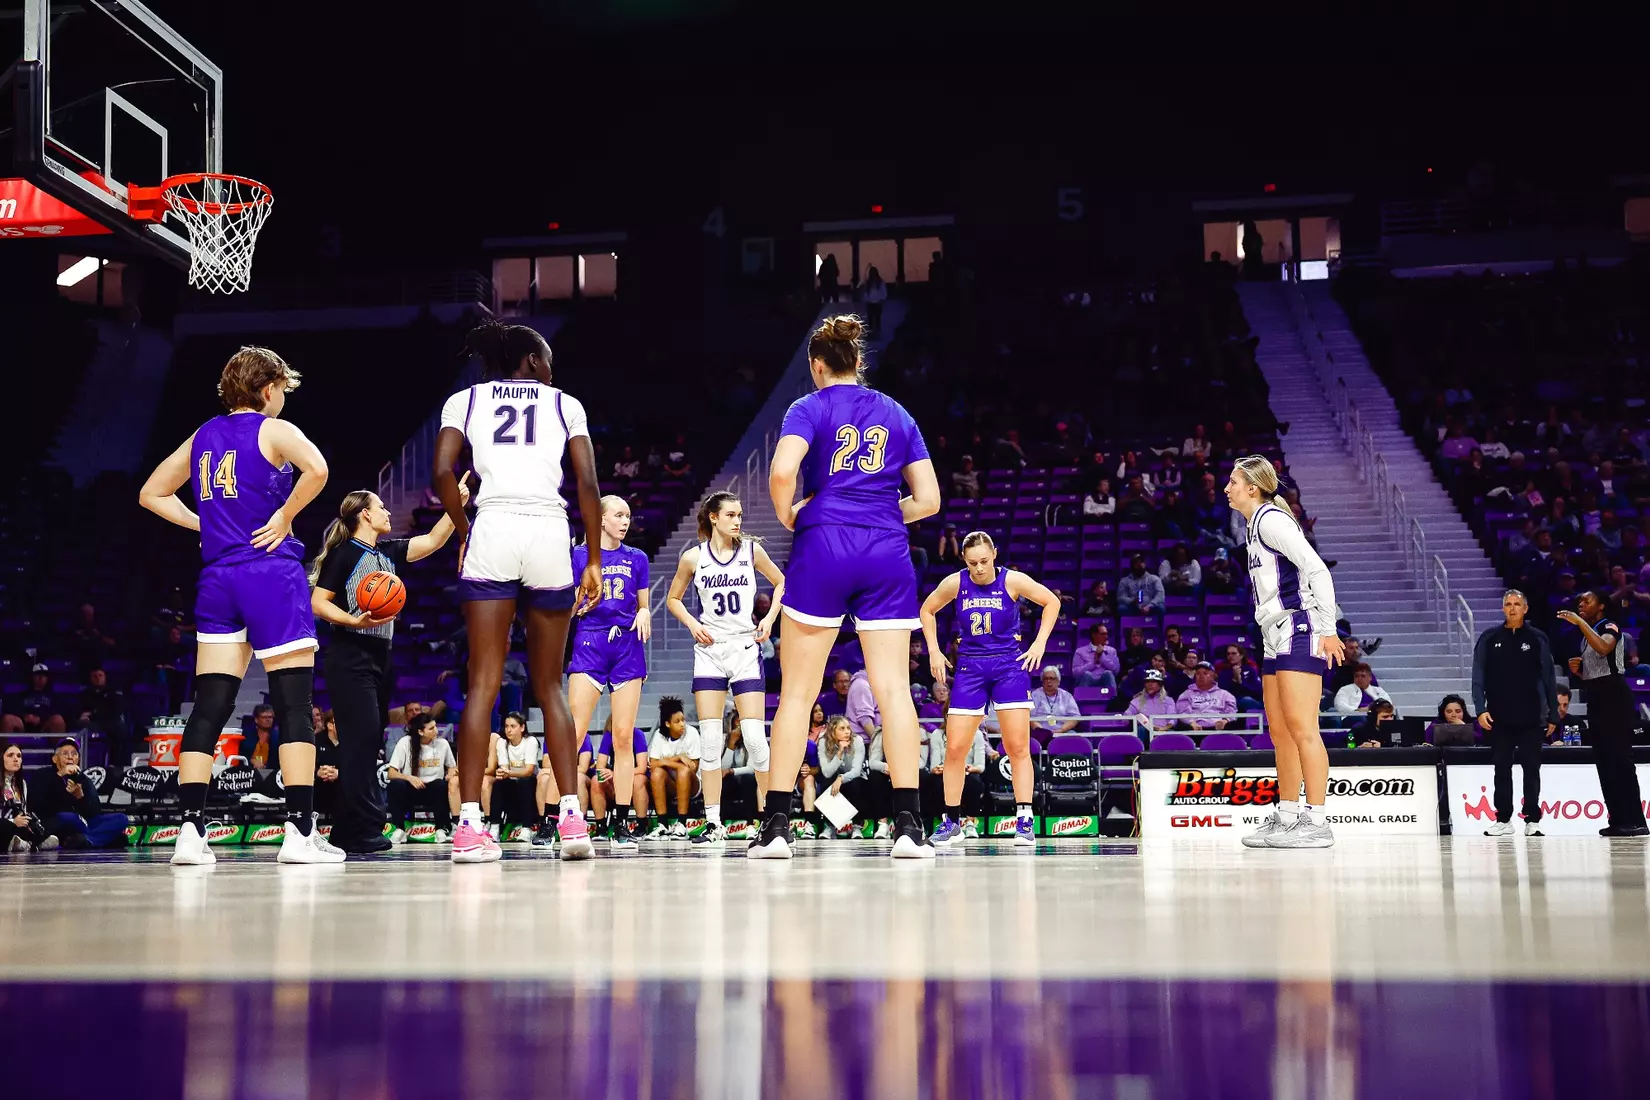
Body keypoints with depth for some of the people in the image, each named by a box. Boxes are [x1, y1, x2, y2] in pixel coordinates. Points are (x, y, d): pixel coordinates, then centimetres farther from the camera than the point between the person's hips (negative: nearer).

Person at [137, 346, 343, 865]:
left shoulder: (203, 436, 16)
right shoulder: (274, 430, -2)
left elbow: (151, 494, 24)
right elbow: (316, 469, -23)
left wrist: (204, 525, 18)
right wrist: (284, 516, -10)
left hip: (217, 579, 6)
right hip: (272, 574, -6)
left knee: (209, 706, 3)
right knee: (294, 703, -3)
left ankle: (190, 831, -3)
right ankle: (300, 831, -6)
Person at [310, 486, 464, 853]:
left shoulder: (388, 552, 15)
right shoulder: (344, 553, -6)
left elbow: (433, 541, 14)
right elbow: (318, 603, -9)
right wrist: (355, 621, -23)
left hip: (379, 656, 9)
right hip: (350, 656, -9)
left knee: (369, 742, 9)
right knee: (361, 737, -14)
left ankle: (347, 830, 14)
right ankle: (363, 828, -13)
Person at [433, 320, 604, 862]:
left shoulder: (466, 400, 15)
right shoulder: (564, 403, 15)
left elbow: (443, 471, 0)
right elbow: (588, 483, 5)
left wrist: (465, 533, 12)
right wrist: (594, 562, 9)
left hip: (493, 529, 0)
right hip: (551, 531, 0)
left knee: (483, 683, -1)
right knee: (550, 685, 11)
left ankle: (469, 824, -9)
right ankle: (571, 817, 3)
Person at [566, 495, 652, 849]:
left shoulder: (636, 558, 14)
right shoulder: (578, 556, 6)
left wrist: (644, 614, -4)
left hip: (627, 647, 3)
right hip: (589, 644, -2)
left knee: (623, 738, 0)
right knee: (573, 733, -12)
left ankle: (622, 824, 3)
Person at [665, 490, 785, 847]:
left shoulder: (751, 550, 1)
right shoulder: (693, 557, 1)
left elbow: (781, 583, 15)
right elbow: (673, 598, 13)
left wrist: (770, 618, 2)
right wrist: (692, 624, -3)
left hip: (746, 648, -1)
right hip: (709, 650, 1)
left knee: (755, 736, -8)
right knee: (710, 739, -1)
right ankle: (713, 823, 3)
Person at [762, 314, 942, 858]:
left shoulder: (809, 408, 4)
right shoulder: (896, 414, 15)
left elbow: (782, 472, -15)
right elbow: (928, 499, 12)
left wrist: (788, 517, 3)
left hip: (823, 547, -2)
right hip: (887, 554, 3)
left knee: (798, 691, 3)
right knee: (894, 687, -2)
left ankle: (777, 825, 1)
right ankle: (908, 825, -7)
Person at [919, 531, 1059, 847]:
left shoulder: (1012, 581, -8)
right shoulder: (955, 583, -4)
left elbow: (1051, 602, 4)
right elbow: (927, 610, 13)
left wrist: (1039, 643, -3)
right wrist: (934, 651, 5)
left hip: (1009, 666, -2)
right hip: (970, 667, 2)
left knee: (1018, 746, -7)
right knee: (955, 749, -1)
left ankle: (1024, 820, -3)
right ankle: (952, 821, 12)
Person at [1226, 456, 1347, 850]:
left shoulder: (1271, 519, -10)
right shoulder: (1256, 525, 20)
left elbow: (1317, 569, -18)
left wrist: (1328, 630, -21)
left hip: (1299, 630, -10)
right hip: (1276, 638, 10)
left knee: (1301, 727, -13)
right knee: (1280, 732, 11)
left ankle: (1317, 822, -15)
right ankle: (1287, 817, 17)